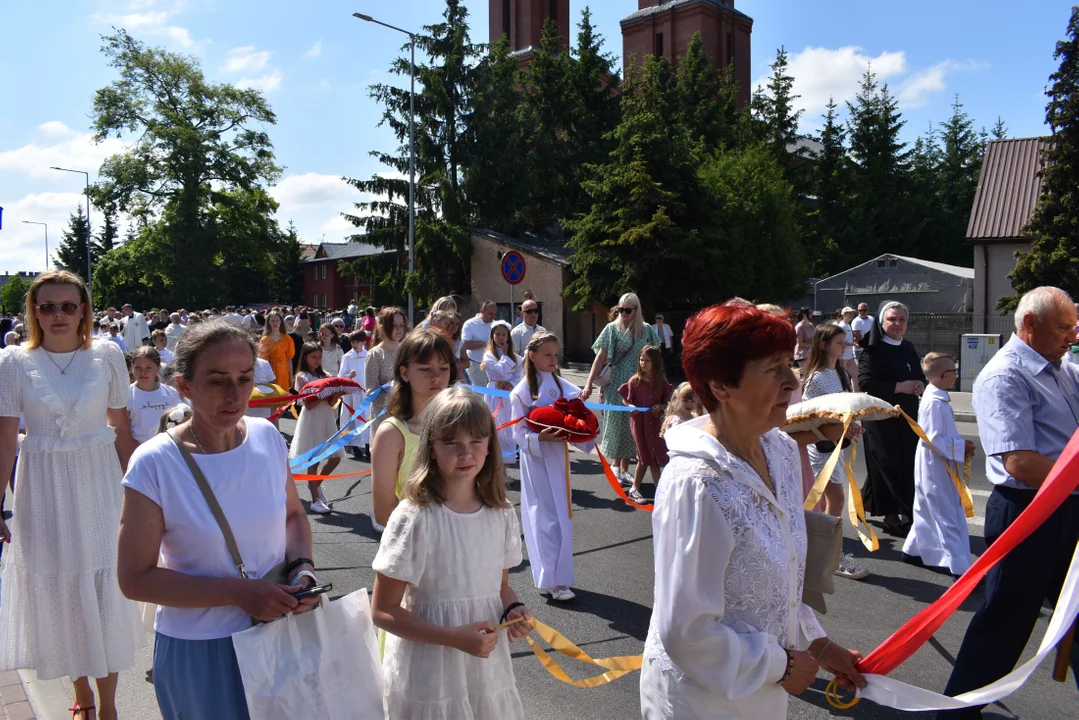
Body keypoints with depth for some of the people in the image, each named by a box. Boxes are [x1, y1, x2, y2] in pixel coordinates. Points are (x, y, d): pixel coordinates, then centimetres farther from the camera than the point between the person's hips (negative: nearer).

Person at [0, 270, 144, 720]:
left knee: (106, 588, 4)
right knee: (58, 592, 12)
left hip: (99, 484, 0)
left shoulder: (107, 356, -2)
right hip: (44, 489, 1)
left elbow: (121, 431, 3)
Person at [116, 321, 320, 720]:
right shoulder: (154, 465, -18)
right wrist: (238, 592, -22)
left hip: (277, 631, 4)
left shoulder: (267, 436, -7)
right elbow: (136, 579, -15)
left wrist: (302, 566, -11)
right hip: (198, 650, -3)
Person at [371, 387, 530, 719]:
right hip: (429, 671, -4)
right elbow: (384, 611, -14)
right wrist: (455, 637, -22)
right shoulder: (414, 518, -18)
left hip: (488, 664, 4)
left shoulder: (501, 513, -3)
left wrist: (514, 609, -10)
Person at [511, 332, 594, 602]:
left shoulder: (566, 388, 4)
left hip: (559, 457, 4)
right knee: (545, 518, -4)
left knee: (561, 516, 8)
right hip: (536, 459, -4)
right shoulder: (521, 392, -7)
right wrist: (541, 438, -25)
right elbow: (519, 433, -9)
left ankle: (555, 577, 20)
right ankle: (553, 580, 3)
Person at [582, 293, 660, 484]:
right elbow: (600, 357, -6)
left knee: (633, 425, 7)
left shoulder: (646, 330, 4)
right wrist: (589, 384, -12)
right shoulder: (612, 328, -3)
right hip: (616, 384, -3)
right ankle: (615, 466, 13)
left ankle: (624, 469, 17)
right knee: (616, 422, 0)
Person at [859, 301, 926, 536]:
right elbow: (865, 382, -19)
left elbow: (920, 376, 18)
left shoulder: (908, 348, 12)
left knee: (907, 464, 8)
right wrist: (899, 387, -20)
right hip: (881, 418, -7)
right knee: (888, 465, -4)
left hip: (907, 416, 7)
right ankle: (891, 516, 5)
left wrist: (920, 385, -5)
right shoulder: (873, 350, -9)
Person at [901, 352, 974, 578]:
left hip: (938, 467, 10)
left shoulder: (937, 398, 7)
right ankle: (960, 567, 0)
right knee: (947, 516, -5)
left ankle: (913, 549, 32)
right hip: (935, 468, -10)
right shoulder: (935, 403, -24)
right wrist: (961, 447, -17)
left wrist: (960, 444, 6)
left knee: (930, 510, 20)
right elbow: (933, 440, -25)